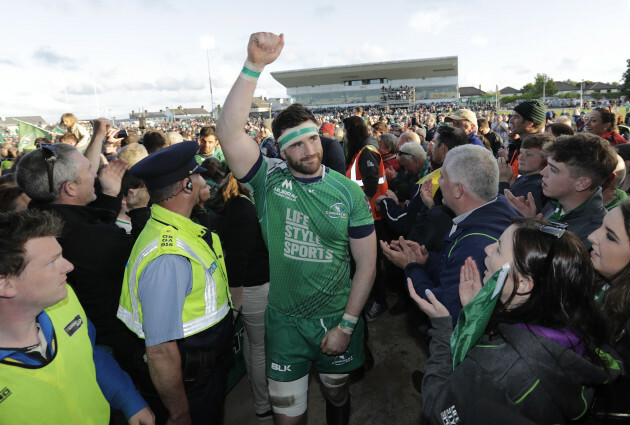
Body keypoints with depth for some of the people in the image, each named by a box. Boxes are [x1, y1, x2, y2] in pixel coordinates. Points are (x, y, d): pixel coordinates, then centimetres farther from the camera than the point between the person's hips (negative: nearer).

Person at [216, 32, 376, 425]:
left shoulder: (348, 192, -9)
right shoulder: (269, 179, -10)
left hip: (338, 319, 1)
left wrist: (347, 325, -8)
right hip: (284, 322, 0)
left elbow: (367, 263, -6)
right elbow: (229, 131, -26)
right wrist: (255, 66, -34)